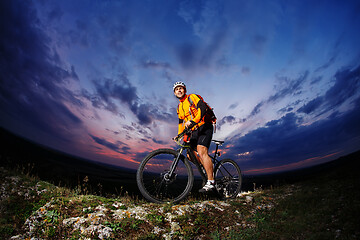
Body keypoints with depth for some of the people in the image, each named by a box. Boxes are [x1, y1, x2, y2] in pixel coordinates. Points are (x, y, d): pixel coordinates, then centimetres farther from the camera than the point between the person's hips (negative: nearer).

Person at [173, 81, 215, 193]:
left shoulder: (192, 97, -3)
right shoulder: (179, 107, 21)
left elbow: (202, 107, -19)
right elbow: (181, 122, 26)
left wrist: (193, 121, -31)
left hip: (204, 126, -8)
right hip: (194, 131, 8)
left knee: (201, 151, -24)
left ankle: (210, 182, -26)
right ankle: (209, 169, 15)